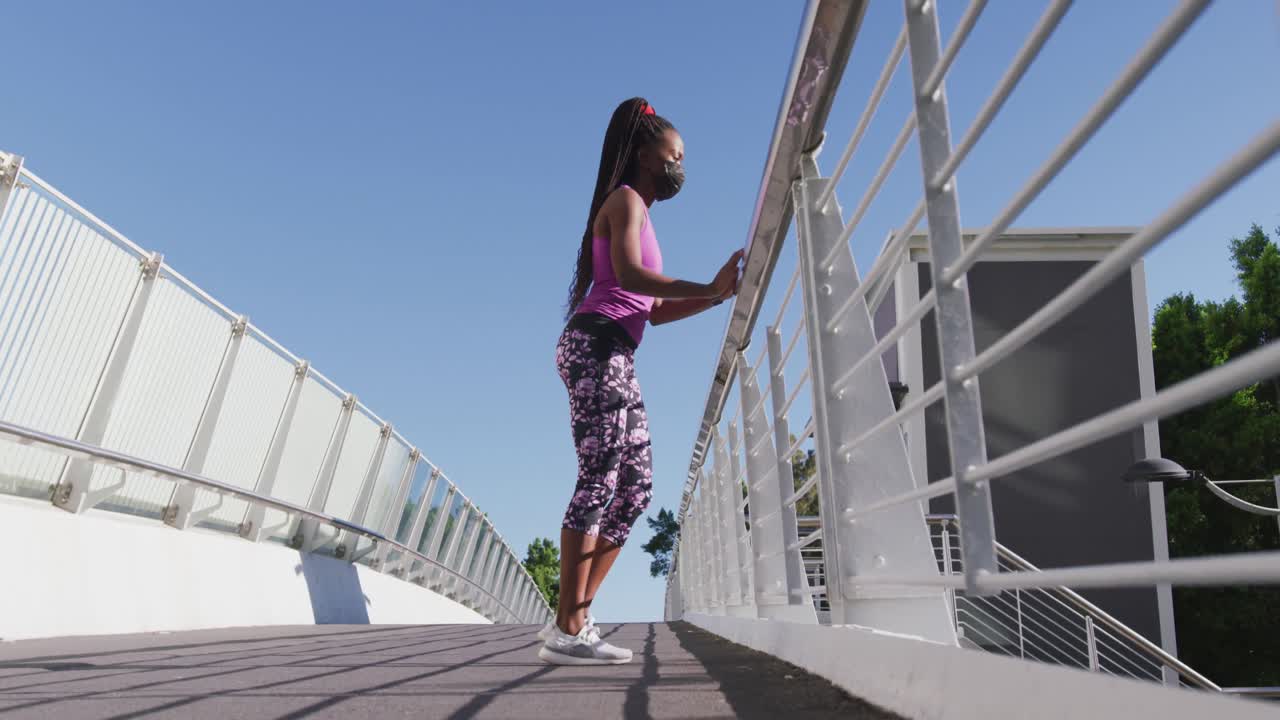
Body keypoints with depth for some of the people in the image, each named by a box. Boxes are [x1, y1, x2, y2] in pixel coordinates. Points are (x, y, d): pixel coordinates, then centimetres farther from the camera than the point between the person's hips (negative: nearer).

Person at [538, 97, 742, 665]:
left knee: (635, 487, 4)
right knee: (599, 480, -14)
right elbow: (628, 275, -19)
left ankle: (573, 619, 6)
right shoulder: (626, 199, 2)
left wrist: (716, 295, 12)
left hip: (613, 357, 10)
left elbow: (654, 310, 23)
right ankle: (568, 632, -11)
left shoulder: (638, 212, 30)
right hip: (595, 345, -10)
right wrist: (708, 288, -20)